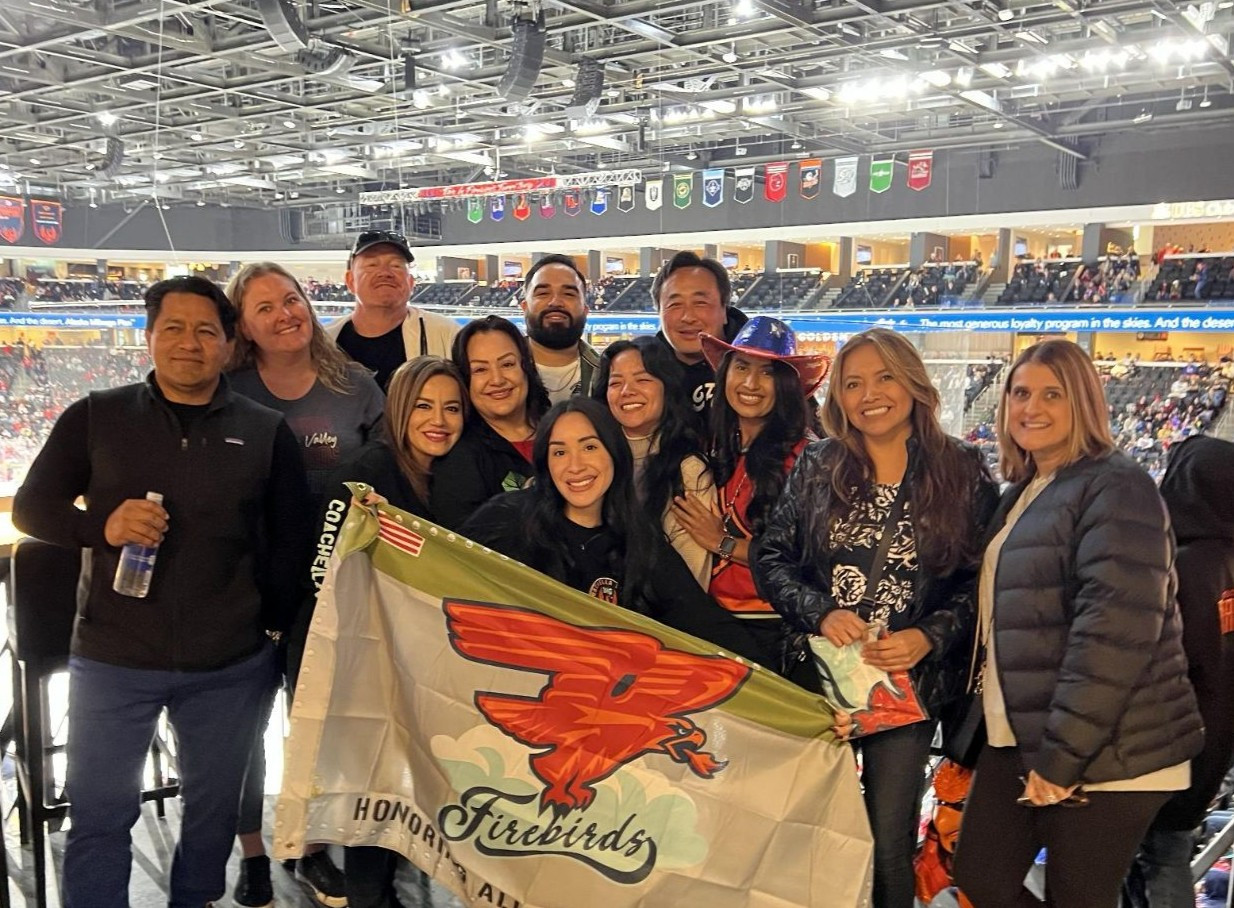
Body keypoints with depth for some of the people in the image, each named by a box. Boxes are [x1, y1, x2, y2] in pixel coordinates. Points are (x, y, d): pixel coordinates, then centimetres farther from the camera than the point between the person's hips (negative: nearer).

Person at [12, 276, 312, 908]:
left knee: (214, 806, 16)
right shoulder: (95, 417, 1)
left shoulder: (265, 431, 3)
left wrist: (271, 617, 1)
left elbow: (292, 537, 8)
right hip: (111, 659, -1)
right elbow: (31, 507, 3)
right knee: (99, 814, 8)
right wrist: (101, 527, -15)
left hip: (231, 665, 1)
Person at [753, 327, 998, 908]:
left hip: (909, 680, -1)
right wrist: (820, 613, -15)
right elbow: (771, 558, 1)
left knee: (889, 839, 7)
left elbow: (982, 578, -2)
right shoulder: (816, 467, 3)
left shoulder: (961, 471, -2)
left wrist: (928, 637, -16)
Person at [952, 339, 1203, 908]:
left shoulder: (1114, 488, -12)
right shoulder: (1023, 493, 14)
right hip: (1020, 741, 8)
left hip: (1104, 755, -8)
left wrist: (1061, 755, -21)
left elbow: (1116, 628, -22)